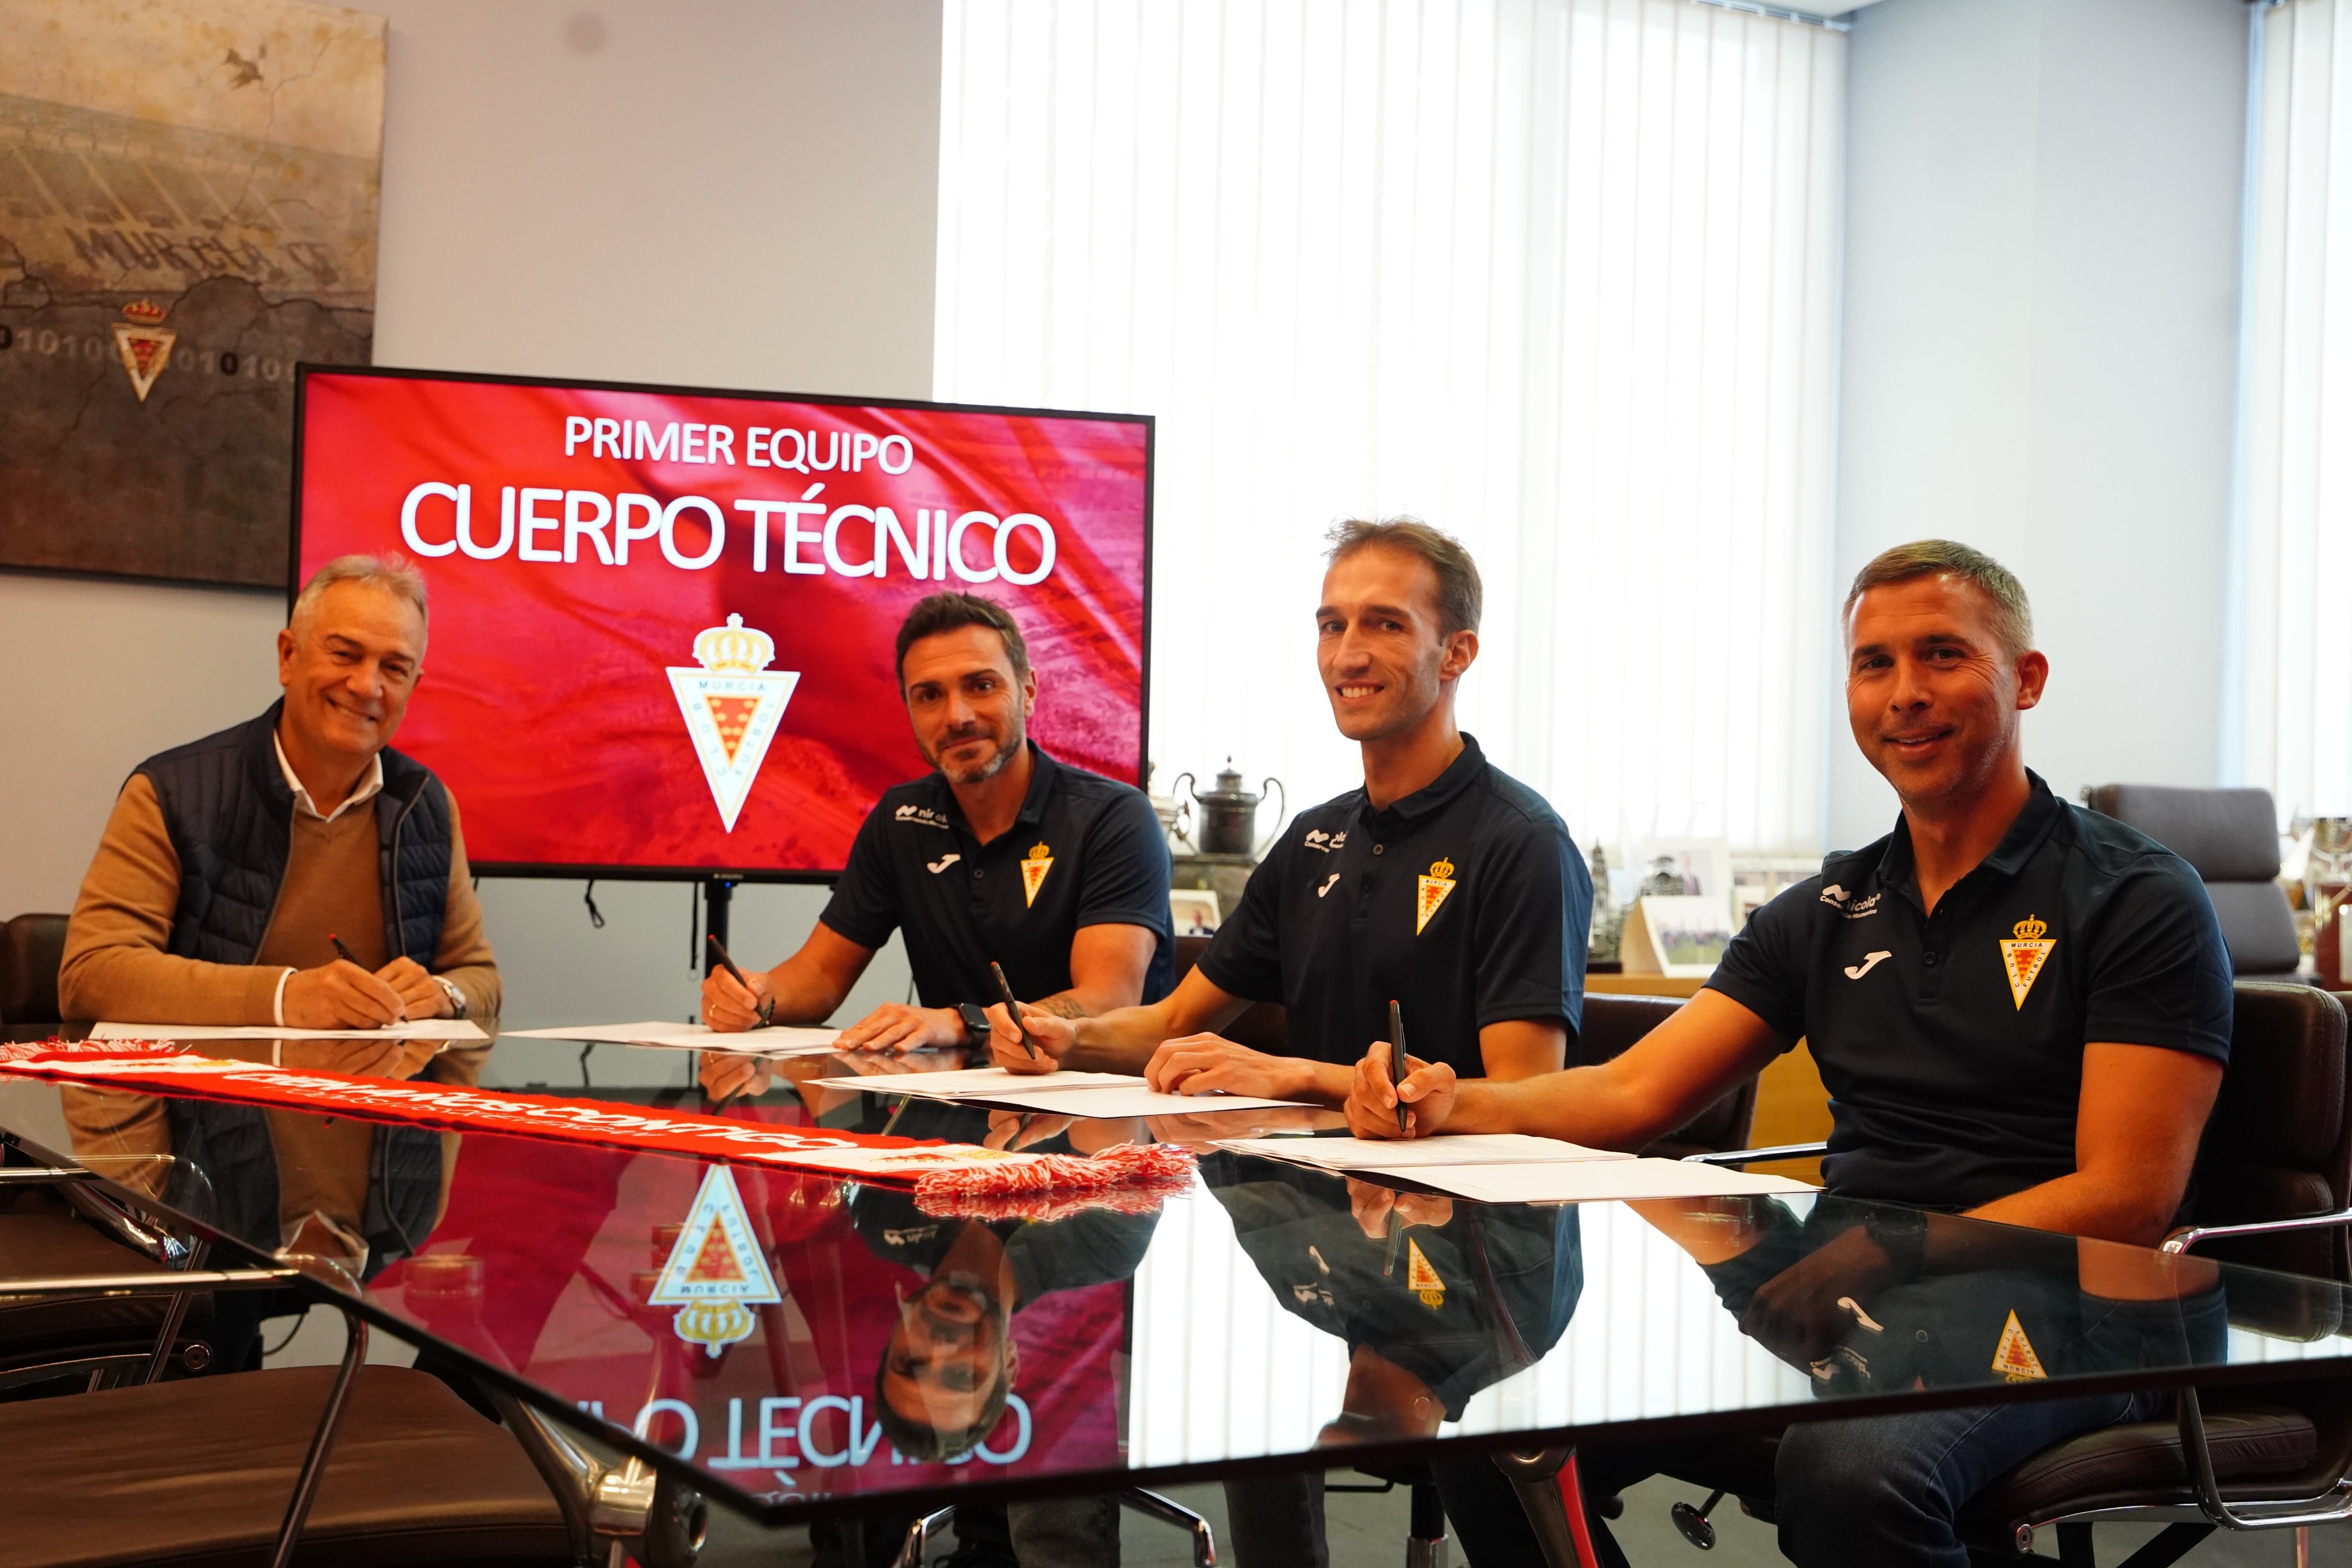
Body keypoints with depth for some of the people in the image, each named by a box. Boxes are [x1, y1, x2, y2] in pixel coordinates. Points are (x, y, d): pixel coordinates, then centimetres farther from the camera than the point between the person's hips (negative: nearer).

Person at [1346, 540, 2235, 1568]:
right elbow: (1636, 1093, 13)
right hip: (1832, 1296, 5)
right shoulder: (1827, 913, 17)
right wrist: (1455, 1106, -6)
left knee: (1849, 1468, -38)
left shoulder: (2136, 901, 0)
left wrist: (1897, 1255, -22)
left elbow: (2127, 1197, -9)